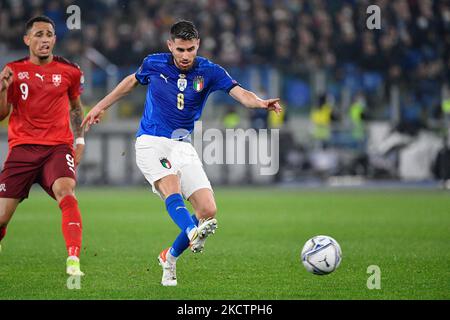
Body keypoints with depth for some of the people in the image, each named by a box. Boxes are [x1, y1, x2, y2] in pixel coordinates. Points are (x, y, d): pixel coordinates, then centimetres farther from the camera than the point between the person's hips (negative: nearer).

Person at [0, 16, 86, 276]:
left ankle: (74, 260, -40)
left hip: (58, 147, 0)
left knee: (65, 191, -31)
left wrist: (80, 140, 13)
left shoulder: (69, 71, 7)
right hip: (22, 147, 1)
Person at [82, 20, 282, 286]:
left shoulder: (209, 72, -4)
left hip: (182, 145, 2)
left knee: (208, 210, -8)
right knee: (172, 190, -31)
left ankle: (170, 258, 14)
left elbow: (240, 93, -19)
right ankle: (193, 233, -60)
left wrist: (261, 103, -40)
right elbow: (132, 81, 19)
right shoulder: (154, 64, -2)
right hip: (151, 142, -2)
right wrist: (102, 106, 24)